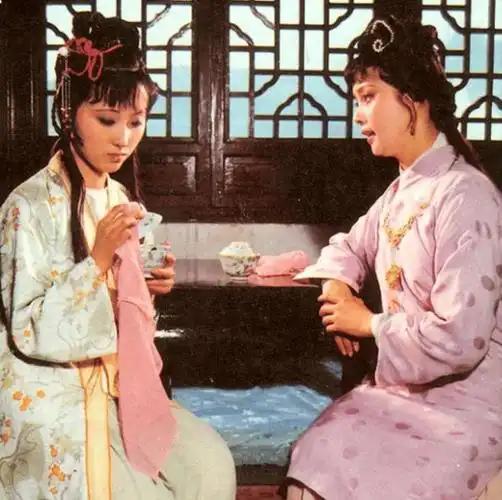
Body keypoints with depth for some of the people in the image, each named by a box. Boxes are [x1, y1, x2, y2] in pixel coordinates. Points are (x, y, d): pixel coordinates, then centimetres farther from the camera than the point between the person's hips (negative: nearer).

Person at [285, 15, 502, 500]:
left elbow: (457, 340, -27)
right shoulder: (401, 190, 9)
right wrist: (336, 284, 2)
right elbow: (351, 246, 26)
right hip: (408, 383, 8)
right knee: (315, 461, -4)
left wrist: (368, 322, -11)